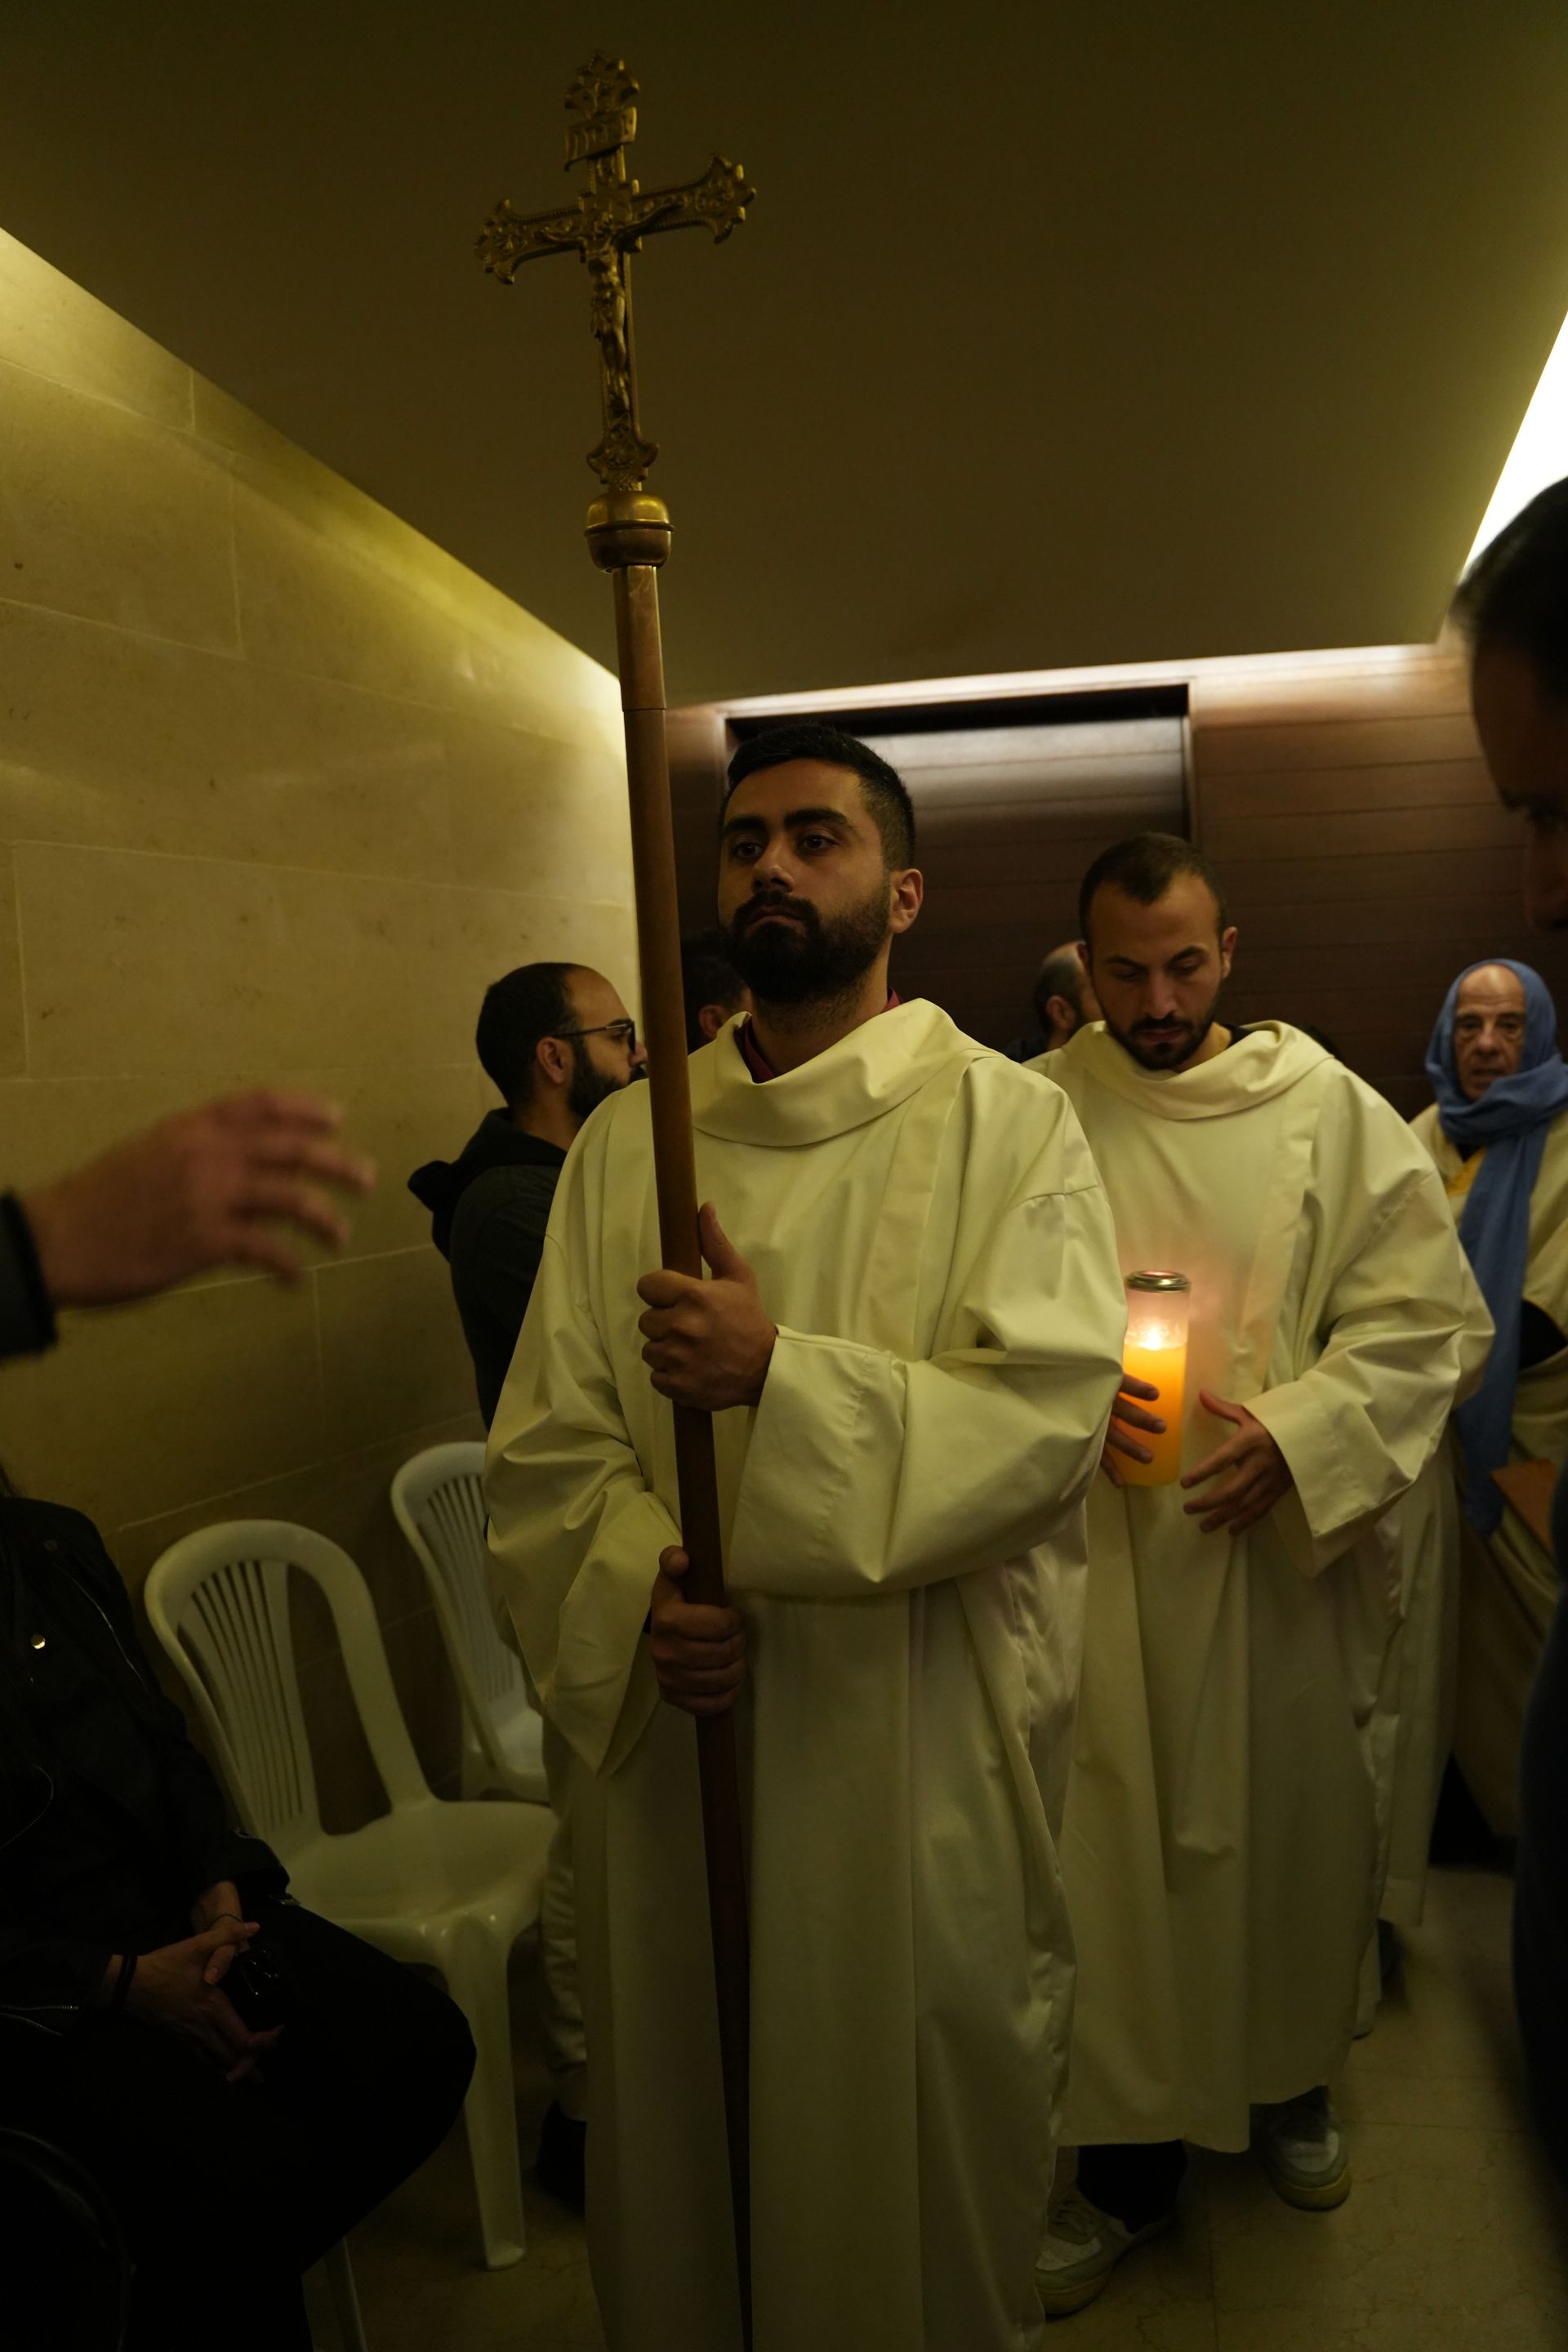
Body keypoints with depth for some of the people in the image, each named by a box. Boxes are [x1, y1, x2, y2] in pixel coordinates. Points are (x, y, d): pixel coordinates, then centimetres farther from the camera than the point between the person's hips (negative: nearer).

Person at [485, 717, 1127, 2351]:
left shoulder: (1004, 1124, -5)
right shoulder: (623, 1143, 5)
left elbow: (1048, 1418, -15)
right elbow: (546, 1439, 1)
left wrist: (781, 1377, -25)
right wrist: (637, 1586, -16)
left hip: (923, 1741, -3)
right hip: (676, 1729, 3)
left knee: (929, 2116, 14)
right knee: (688, 2115, 18)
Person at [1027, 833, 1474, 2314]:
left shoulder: (1329, 1109, -1)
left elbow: (1420, 1316, -2)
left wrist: (1298, 1430, -14)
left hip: (1284, 1550, 2)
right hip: (1095, 1566, -1)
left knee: (1294, 1822, 16)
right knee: (1108, 1842, 8)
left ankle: (1290, 2081, 43)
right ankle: (1129, 2152, 29)